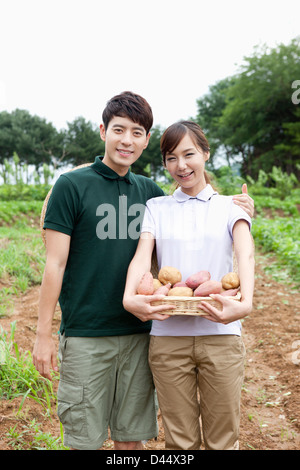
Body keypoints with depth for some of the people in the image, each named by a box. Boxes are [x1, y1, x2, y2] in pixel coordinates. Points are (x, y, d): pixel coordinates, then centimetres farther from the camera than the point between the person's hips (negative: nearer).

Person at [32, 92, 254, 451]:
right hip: (85, 335, -3)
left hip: (138, 332, 4)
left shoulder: (149, 192, 9)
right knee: (84, 437, 6)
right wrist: (43, 333, -7)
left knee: (131, 435, 13)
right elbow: (55, 263, -5)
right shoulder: (71, 186, -4)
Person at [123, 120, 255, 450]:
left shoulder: (230, 207, 8)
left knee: (223, 438, 9)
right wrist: (129, 297, -24)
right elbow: (142, 255, -4)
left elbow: (245, 255, -9)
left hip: (221, 335, 0)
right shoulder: (156, 207, 11)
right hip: (168, 335, 1)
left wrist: (245, 303, -29)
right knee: (179, 439, 10)